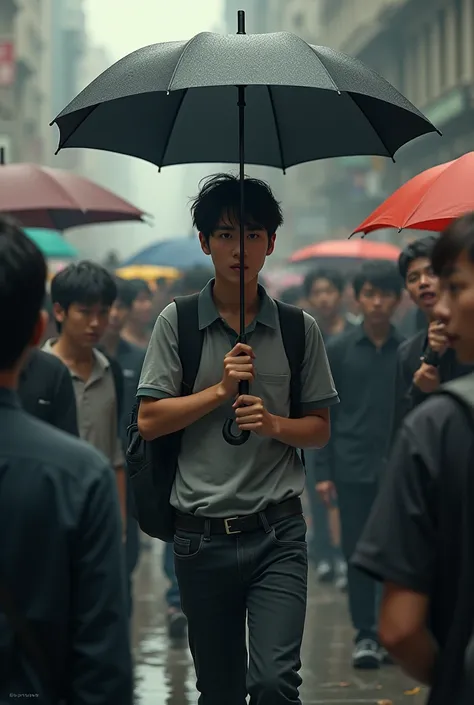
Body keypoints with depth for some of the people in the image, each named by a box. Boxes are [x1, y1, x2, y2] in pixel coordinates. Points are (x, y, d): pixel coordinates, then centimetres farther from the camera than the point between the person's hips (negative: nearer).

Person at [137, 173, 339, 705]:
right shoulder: (177, 322, 2)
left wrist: (274, 424, -10)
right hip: (201, 536, 1)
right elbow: (149, 421, -2)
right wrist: (220, 390, -11)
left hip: (277, 532, 0)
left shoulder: (299, 328, 5)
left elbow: (320, 429, 10)